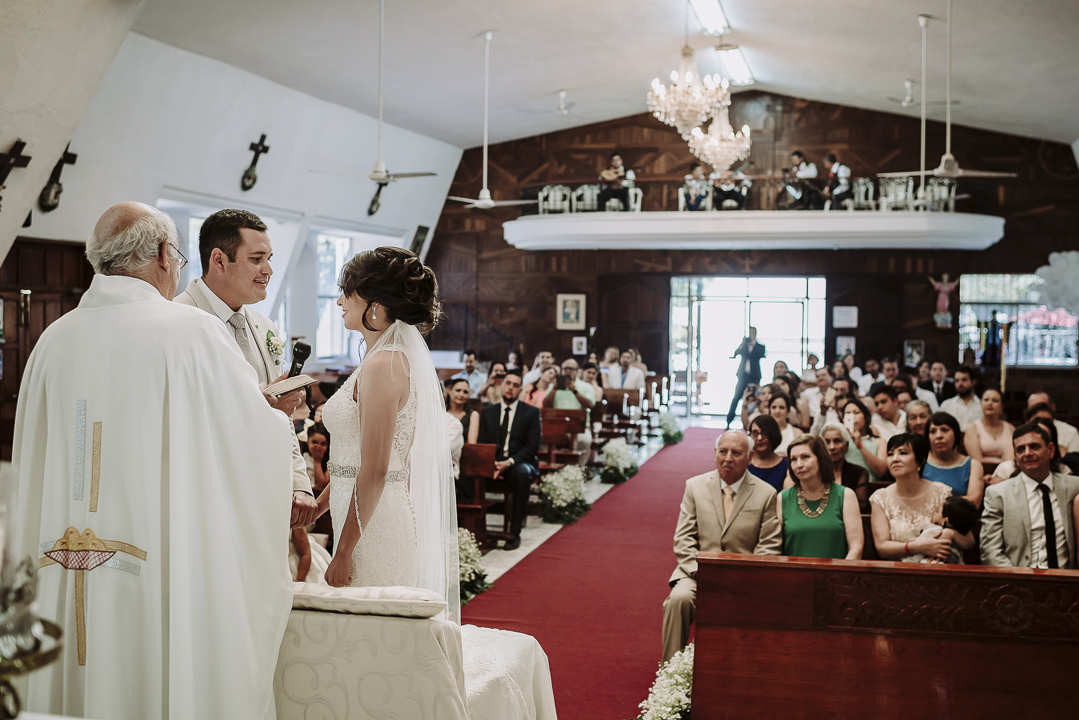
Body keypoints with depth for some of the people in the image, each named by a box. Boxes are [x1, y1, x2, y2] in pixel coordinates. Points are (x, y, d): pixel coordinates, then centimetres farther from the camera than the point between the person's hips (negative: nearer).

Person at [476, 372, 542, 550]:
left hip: (519, 463, -2)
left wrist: (509, 462, -17)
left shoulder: (531, 413, 6)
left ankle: (514, 533, -33)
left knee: (523, 473, -39)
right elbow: (482, 444, 10)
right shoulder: (488, 412, 16)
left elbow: (532, 446, -3)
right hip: (492, 463, 2)